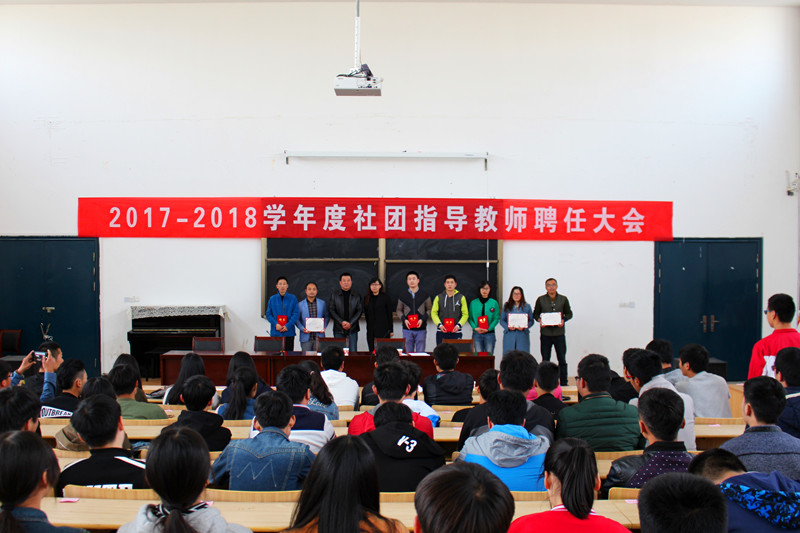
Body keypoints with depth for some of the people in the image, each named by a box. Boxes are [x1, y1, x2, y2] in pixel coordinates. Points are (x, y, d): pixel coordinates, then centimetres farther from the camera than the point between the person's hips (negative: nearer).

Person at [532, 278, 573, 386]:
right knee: (545, 360, 6)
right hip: (545, 334, 0)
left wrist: (563, 320, -10)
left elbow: (569, 313, 9)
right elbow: (535, 314, 9)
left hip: (559, 333, 0)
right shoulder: (540, 300, 3)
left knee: (562, 359, 3)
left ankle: (563, 383, 10)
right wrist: (539, 320, -11)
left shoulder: (563, 299, 4)